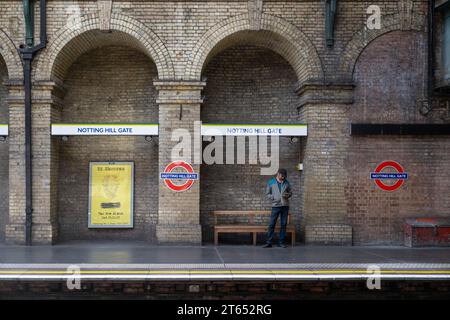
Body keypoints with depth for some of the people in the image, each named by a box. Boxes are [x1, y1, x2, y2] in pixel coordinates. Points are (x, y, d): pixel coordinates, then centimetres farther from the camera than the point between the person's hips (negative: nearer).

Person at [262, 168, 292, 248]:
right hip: (275, 206, -3)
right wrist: (273, 198, -10)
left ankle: (281, 242, 12)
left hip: (285, 206, 3)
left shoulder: (286, 182, 9)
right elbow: (267, 193, 5)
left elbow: (290, 192, 16)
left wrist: (288, 195, -6)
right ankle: (269, 242, 0)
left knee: (283, 224, 5)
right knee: (272, 224, -4)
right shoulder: (271, 182, 2)